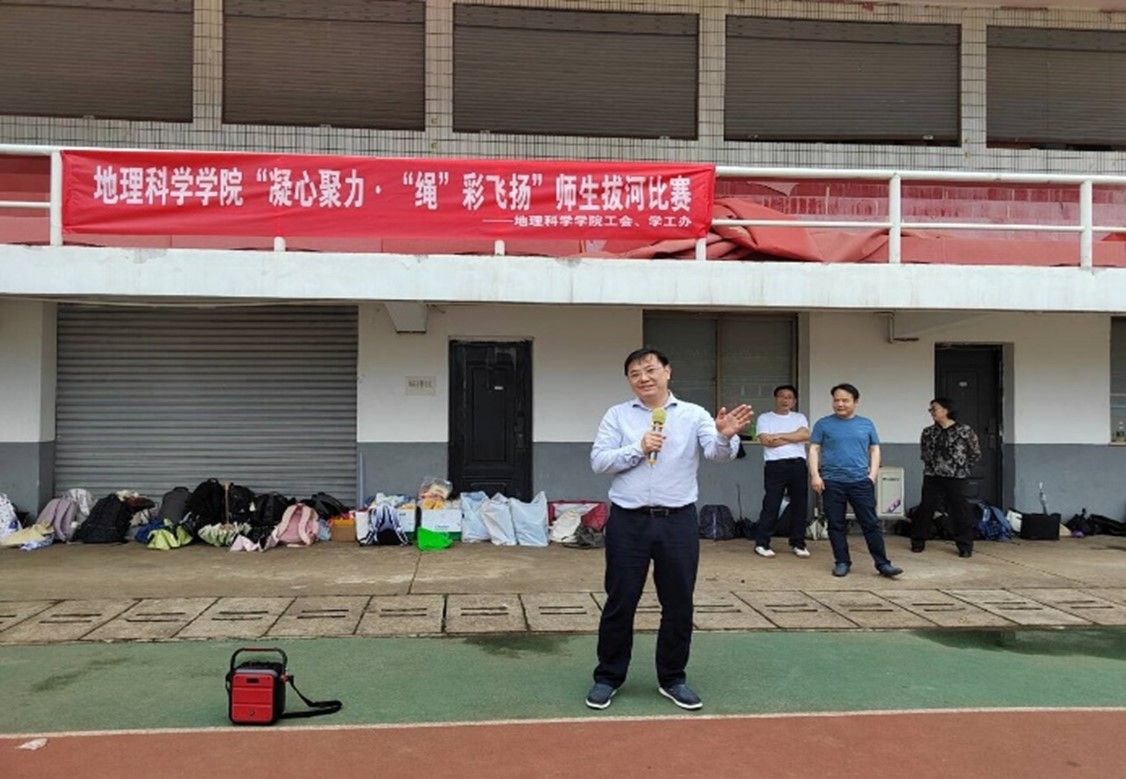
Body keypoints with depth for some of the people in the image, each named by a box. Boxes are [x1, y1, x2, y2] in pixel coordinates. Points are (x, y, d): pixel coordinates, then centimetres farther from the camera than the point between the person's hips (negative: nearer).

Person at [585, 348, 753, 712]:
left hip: (678, 521, 1)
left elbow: (717, 452, -12)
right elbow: (598, 461, -4)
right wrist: (638, 449, -15)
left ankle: (672, 679, 25)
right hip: (628, 521, 0)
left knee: (678, 604, 9)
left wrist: (725, 436, -35)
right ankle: (607, 678, 21)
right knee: (620, 602, 6)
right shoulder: (617, 415, 5)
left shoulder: (693, 414, 3)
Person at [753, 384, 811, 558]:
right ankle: (761, 543, 3)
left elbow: (805, 435, -5)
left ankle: (797, 543, 17)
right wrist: (793, 438, -4)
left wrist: (779, 435, -8)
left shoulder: (800, 417, 15)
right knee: (771, 505, -4)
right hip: (775, 466, -3)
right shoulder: (764, 418, 6)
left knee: (800, 505, 6)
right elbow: (766, 440, -9)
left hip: (798, 465, 3)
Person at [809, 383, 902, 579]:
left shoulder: (866, 424, 11)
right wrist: (815, 475, -7)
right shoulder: (823, 424, 6)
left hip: (861, 482, 1)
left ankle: (883, 564, 4)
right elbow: (814, 449, 4)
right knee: (836, 525, 5)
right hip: (832, 482, 0)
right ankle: (842, 562, 15)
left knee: (871, 524, 0)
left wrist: (873, 475, 2)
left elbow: (875, 450, 14)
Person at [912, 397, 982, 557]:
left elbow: (976, 453, 5)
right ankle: (918, 541, 17)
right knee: (925, 509, 5)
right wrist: (931, 466, 12)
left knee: (959, 511, -1)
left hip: (955, 478, -3)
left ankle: (965, 546, 8)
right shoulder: (928, 432, 5)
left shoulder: (964, 431, -5)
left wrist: (963, 469, 3)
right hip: (931, 478, 3)